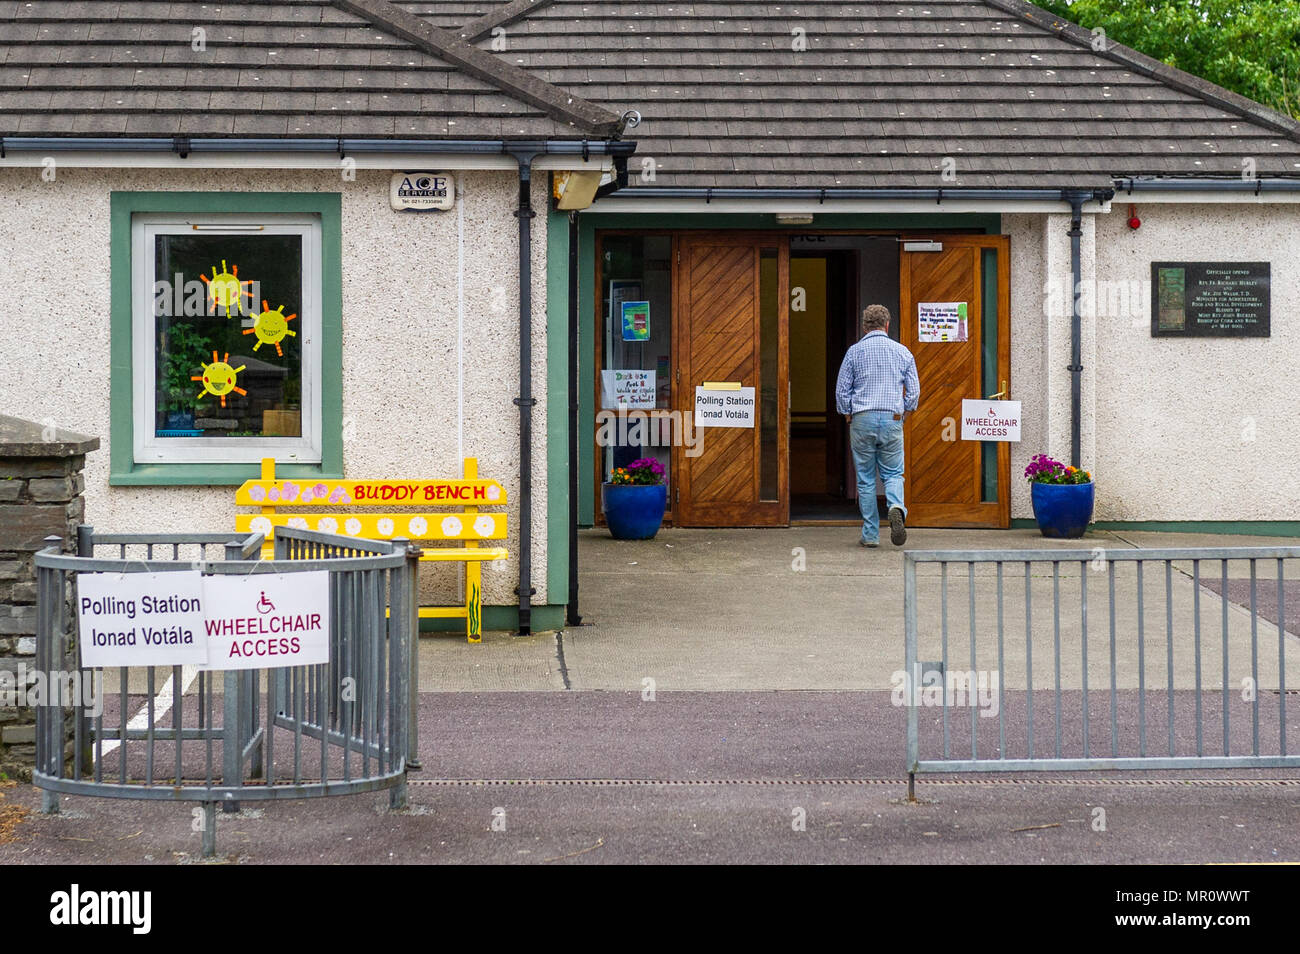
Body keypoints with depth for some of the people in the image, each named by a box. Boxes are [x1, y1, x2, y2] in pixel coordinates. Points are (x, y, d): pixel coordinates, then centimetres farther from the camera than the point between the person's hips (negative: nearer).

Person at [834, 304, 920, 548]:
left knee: (865, 479, 5)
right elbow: (914, 391, 5)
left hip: (862, 420, -1)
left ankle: (870, 535, 6)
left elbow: (842, 390, 0)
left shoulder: (855, 352, 0)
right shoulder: (902, 352, 5)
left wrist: (848, 417, 12)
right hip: (892, 419, 1)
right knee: (893, 474, 9)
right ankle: (896, 507, -22)